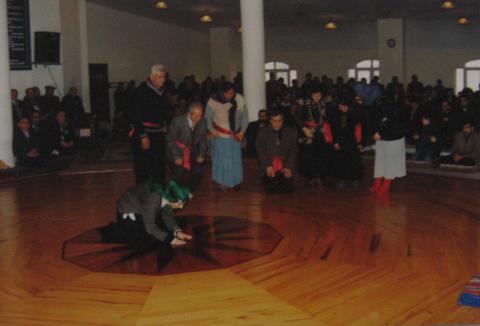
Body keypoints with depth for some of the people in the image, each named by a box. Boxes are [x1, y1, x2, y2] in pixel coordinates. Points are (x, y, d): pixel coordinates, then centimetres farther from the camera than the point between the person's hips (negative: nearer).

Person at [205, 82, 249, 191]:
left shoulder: (240, 100, -9)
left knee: (234, 159, 8)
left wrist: (242, 131, -7)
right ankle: (223, 182, 11)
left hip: (235, 136, 2)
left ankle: (232, 182, 21)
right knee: (221, 159, 0)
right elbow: (208, 117, -5)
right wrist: (211, 130, -16)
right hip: (220, 136, -2)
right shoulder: (213, 101, -13)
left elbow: (244, 117, -1)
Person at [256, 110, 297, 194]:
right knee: (271, 190, -19)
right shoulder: (263, 132, 1)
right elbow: (260, 151, -4)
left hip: (285, 165, 1)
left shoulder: (291, 132, 3)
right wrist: (268, 166, -17)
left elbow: (293, 151, 0)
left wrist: (289, 167, -13)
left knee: (287, 189, -15)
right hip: (269, 165, -1)